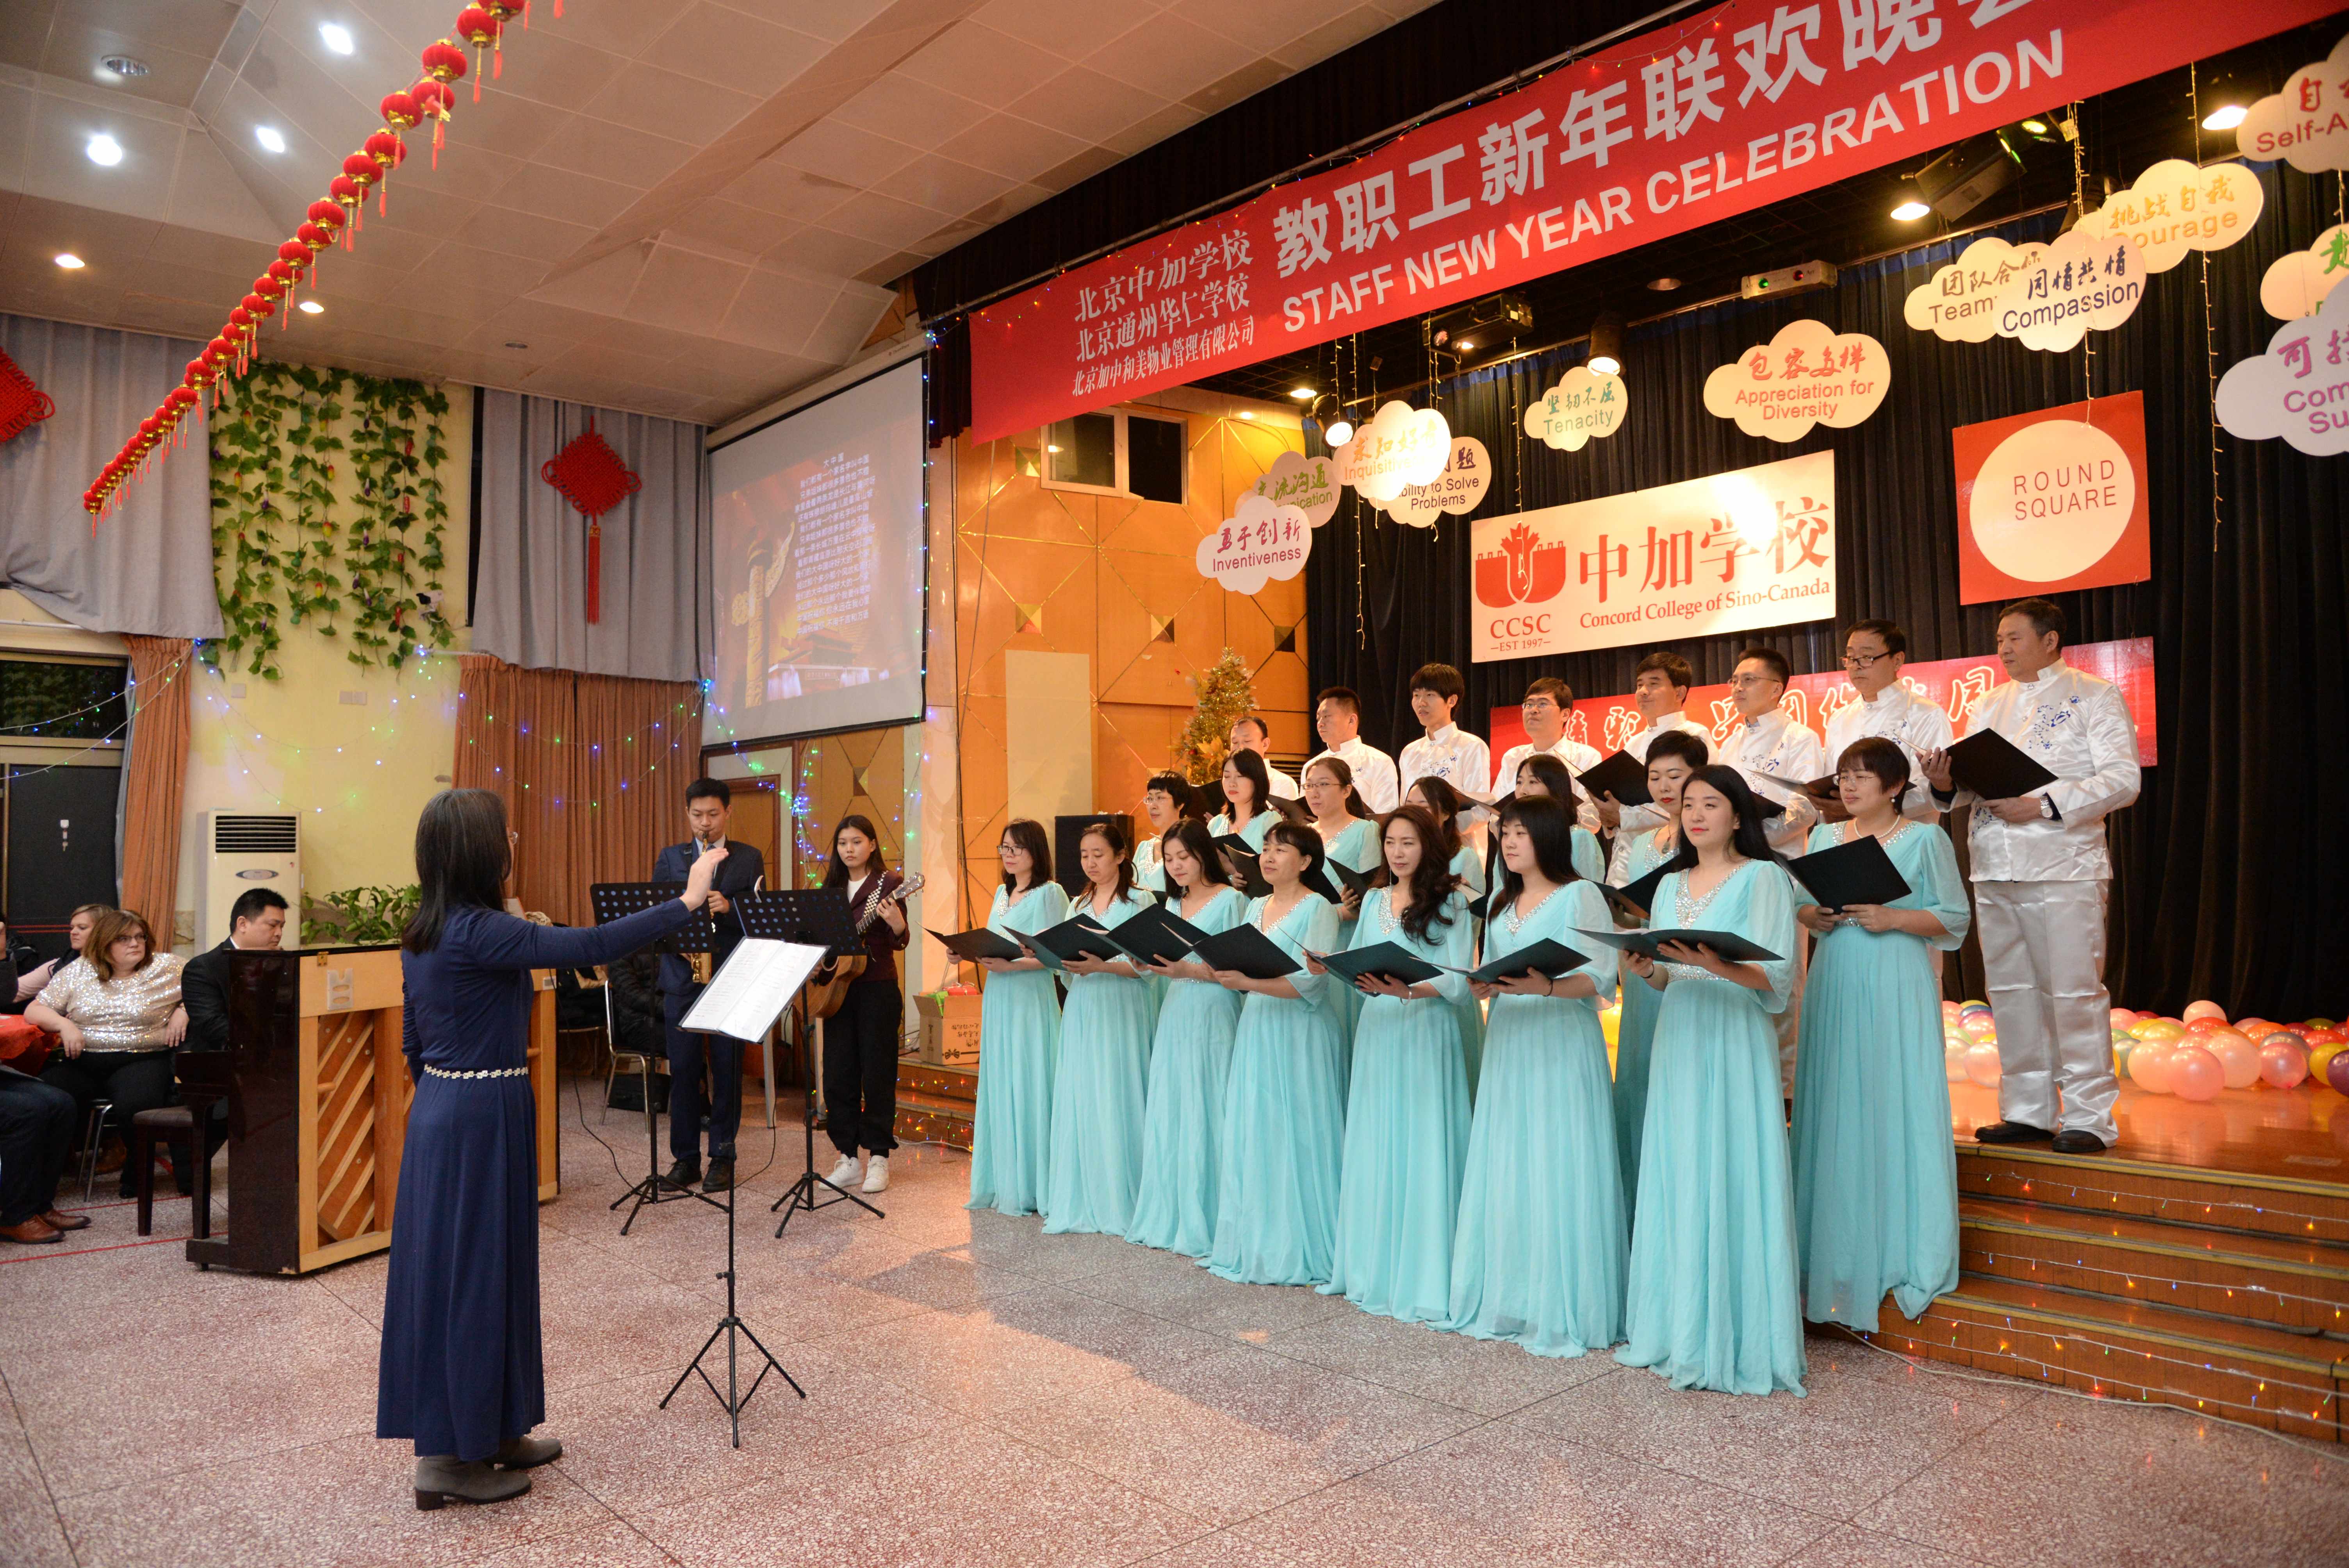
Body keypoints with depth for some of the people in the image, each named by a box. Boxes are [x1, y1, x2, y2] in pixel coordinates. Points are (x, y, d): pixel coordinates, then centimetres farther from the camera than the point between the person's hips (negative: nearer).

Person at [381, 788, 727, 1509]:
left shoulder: (423, 934, 7)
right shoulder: (477, 932, -21)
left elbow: (414, 1042, 15)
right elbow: (590, 946, -26)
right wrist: (686, 902, -19)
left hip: (439, 1108, 10)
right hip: (482, 1121, -10)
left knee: (448, 1269, 15)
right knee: (475, 1273, 1)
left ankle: (488, 1432, 29)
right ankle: (452, 1458, 12)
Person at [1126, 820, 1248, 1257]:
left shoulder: (1230, 901, -5)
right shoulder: (1173, 904, 17)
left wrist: (1189, 971, -19)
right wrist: (1153, 964, -1)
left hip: (1213, 1016, -7)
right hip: (1175, 1014, 7)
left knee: (1204, 1116, -5)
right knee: (1167, 1116, 6)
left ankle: (1203, 1225, 3)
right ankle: (1168, 1218, 14)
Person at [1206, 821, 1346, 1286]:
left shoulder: (1318, 909, -6)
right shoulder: (1255, 907, 15)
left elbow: (1311, 982, -16)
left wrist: (1248, 981, -23)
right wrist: (1227, 975, -5)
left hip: (1300, 1034, -7)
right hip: (1256, 1029, 7)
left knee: (1293, 1138, -4)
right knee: (1251, 1138, 7)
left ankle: (1296, 1252, 6)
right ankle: (1254, 1243, 16)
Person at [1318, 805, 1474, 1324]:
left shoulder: (1451, 906, -1)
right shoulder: (1373, 900, 14)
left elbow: (1457, 983, -10)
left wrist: (1408, 990, -25)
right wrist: (1330, 968, -5)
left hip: (1428, 1033, -5)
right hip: (1377, 1032, 5)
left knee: (1422, 1150, -4)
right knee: (1373, 1153, 7)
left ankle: (1422, 1281, 3)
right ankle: (1374, 1270, 18)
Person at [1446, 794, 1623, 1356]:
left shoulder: (1580, 895, -2)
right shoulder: (1502, 904, 18)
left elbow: (1601, 978, -10)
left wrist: (1544, 987, -25)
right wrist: (1483, 987, -2)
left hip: (1563, 1045, -6)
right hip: (1508, 1046, 6)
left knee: (1558, 1172, -5)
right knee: (1503, 1172, 5)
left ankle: (1563, 1309, 3)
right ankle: (1505, 1300, 14)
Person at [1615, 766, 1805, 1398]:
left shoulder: (1763, 877, -2)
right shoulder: (1671, 885, 16)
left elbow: (1777, 976, -10)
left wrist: (1717, 965, -26)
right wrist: (1646, 970, -5)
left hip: (1736, 1044, -6)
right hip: (1679, 1041, 6)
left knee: (1729, 1181, -5)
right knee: (1676, 1183, 6)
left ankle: (1735, 1340, 4)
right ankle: (1679, 1329, 15)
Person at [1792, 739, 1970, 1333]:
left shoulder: (1925, 839, 0)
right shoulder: (1825, 837, 13)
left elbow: (1954, 917, -2)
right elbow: (1800, 905, 15)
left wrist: (1892, 918, -15)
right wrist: (1817, 915, -6)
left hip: (1896, 987, -4)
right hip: (1835, 984, 4)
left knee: (1896, 1108, -3)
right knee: (1834, 1111, 6)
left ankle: (1903, 1253, 8)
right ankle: (1837, 1251, 16)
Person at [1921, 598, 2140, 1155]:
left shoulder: (2094, 696, 2)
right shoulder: (1988, 704, 18)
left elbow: (2123, 779, -8)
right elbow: (1972, 779, 13)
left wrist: (2045, 805, -19)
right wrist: (1947, 783, -10)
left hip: (2064, 867, -6)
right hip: (1995, 870, 6)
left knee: (2074, 992, -4)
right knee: (2012, 991, 10)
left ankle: (2089, 1116, 5)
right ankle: (2027, 1111, 20)